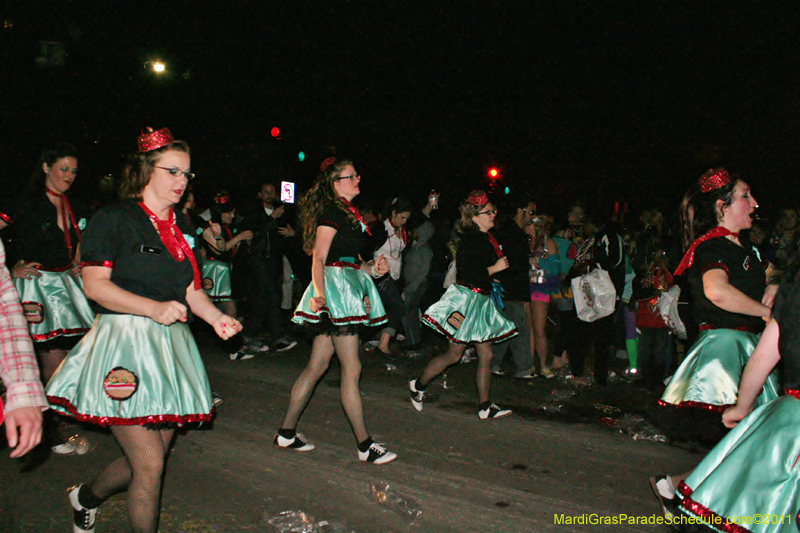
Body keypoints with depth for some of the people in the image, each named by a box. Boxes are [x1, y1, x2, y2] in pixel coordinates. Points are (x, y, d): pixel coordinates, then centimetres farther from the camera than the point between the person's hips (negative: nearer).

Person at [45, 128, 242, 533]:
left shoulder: (180, 228, 16)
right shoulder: (114, 218, -4)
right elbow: (95, 285, -11)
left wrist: (216, 318, -1)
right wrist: (154, 308, -21)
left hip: (171, 344, 7)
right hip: (125, 343, -7)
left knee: (148, 459, 15)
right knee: (150, 465, -8)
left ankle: (87, 496, 43)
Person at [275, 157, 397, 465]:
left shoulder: (347, 213, 21)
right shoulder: (331, 211, -9)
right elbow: (318, 257, -16)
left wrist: (370, 268, 10)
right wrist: (319, 293, -27)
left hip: (347, 287, 10)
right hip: (334, 286, -10)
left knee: (317, 366, 12)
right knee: (352, 369, -5)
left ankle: (287, 433, 21)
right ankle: (365, 446, 3)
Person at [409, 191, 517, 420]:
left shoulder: (484, 238, 14)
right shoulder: (471, 240, -15)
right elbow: (467, 275, -22)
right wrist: (495, 268, -14)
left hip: (481, 301, 9)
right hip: (466, 299, -9)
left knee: (486, 355, 7)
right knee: (454, 354, -1)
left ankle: (485, 407, 13)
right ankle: (418, 385, 19)